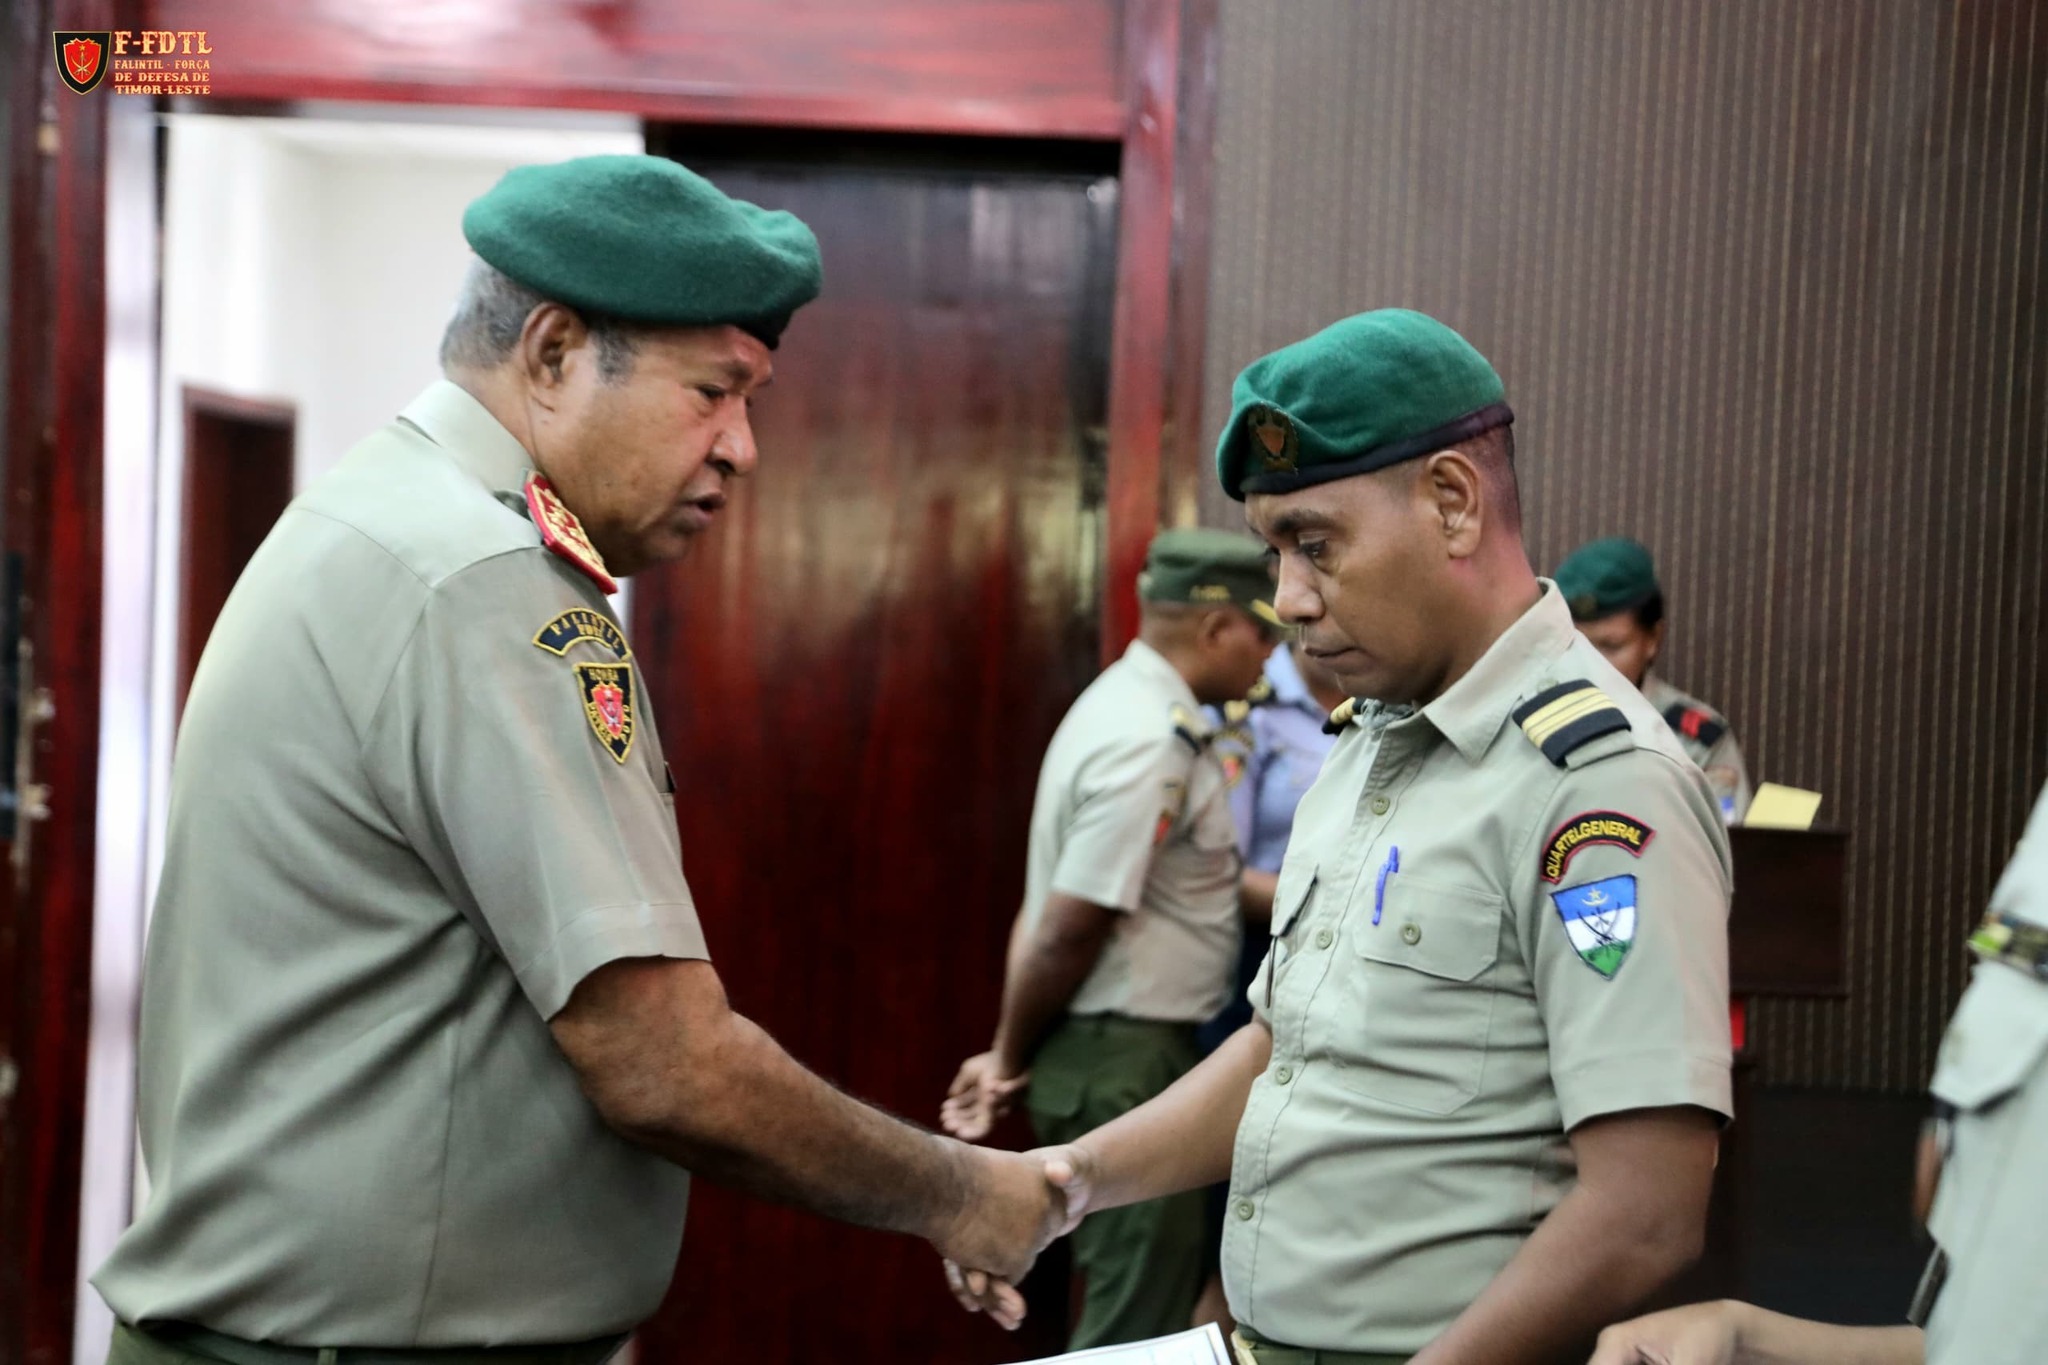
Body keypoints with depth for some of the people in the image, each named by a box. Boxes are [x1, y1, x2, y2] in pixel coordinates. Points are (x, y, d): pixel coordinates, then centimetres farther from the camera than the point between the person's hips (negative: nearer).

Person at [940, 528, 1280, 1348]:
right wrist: (1011, 1059, -6)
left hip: (1123, 1058, 10)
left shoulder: (1130, 705, 12)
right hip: (1124, 1060, -10)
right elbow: (1066, 934, -21)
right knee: (1141, 1330, -2)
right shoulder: (1151, 743, -21)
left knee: (1129, 1313, 18)